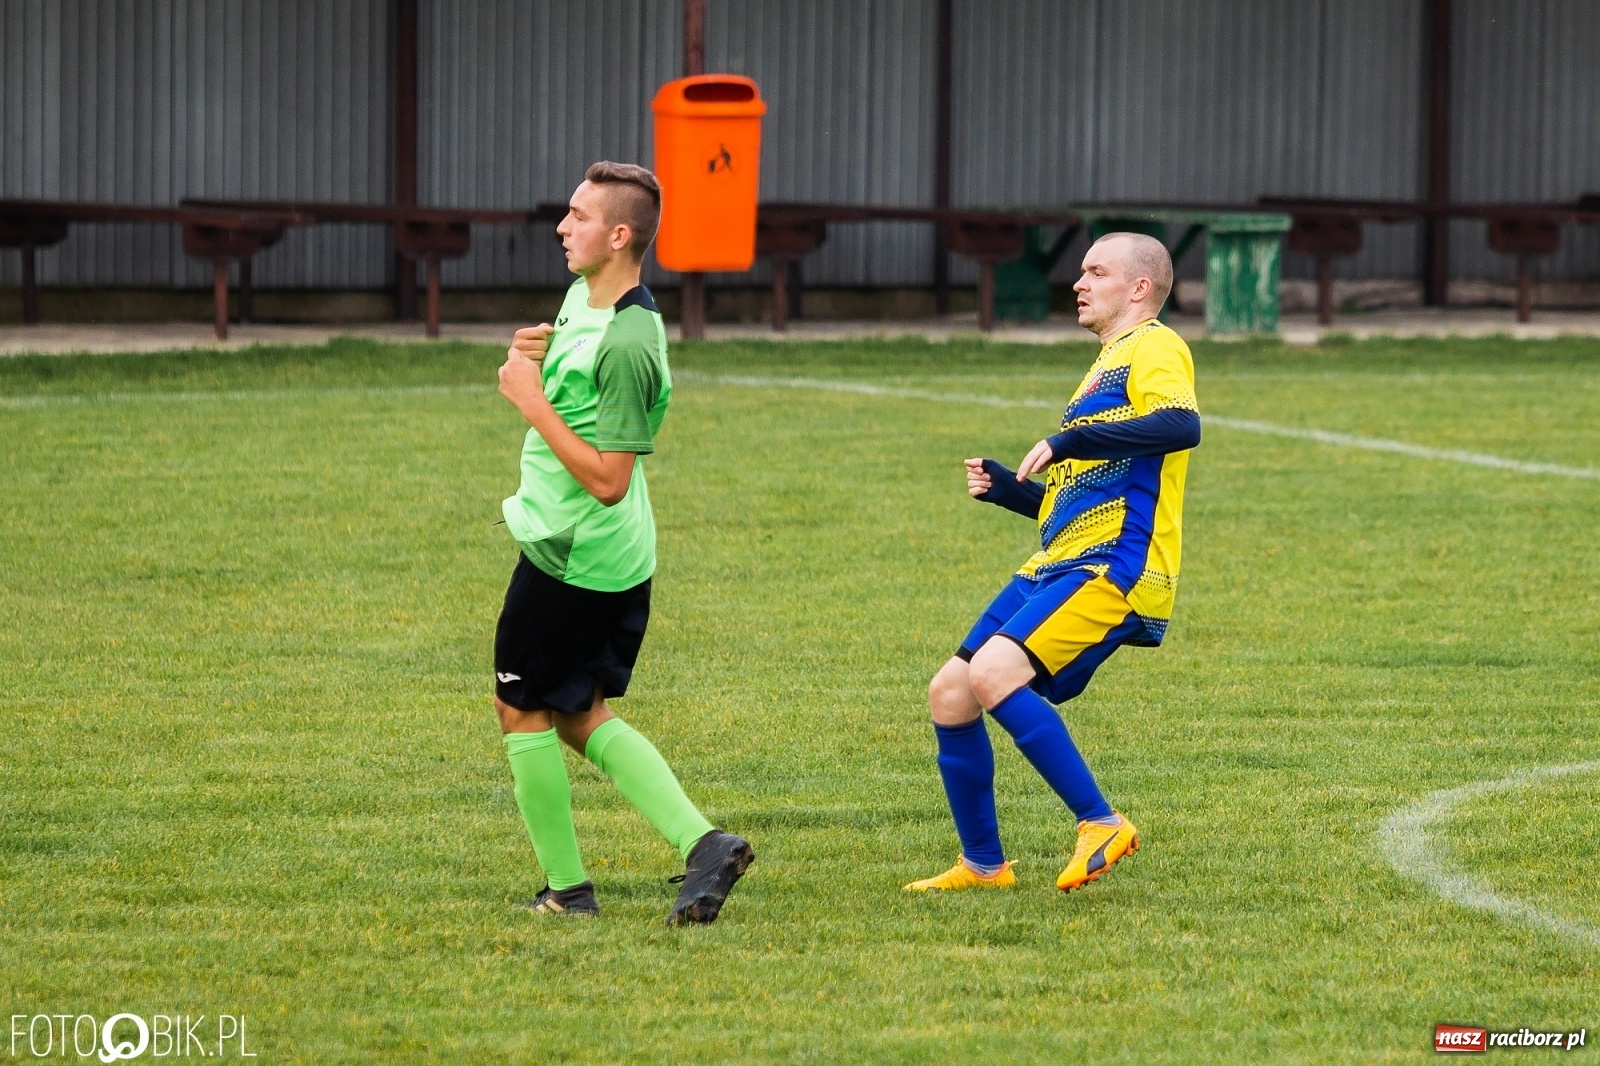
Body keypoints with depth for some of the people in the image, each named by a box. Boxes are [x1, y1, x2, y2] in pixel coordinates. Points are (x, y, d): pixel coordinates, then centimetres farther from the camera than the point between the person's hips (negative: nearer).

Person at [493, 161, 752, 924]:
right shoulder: (582, 296, 6)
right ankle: (701, 843, 5)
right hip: (617, 557, 10)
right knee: (583, 718, 16)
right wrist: (536, 358, 2)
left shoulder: (625, 346, -25)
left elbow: (607, 479, -27)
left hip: (568, 559, -10)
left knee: (523, 711, 6)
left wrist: (533, 401, -23)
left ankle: (566, 887, 13)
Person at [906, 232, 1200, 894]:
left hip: (1113, 568, -10)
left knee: (992, 672, -27)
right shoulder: (1105, 367, 27)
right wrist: (1001, 487, 16)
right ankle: (983, 864, 17)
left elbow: (1181, 424, -27)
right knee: (950, 692, 6)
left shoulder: (1154, 348, -4)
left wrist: (1068, 442, -27)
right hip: (1056, 567, 10)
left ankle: (1100, 825, -20)